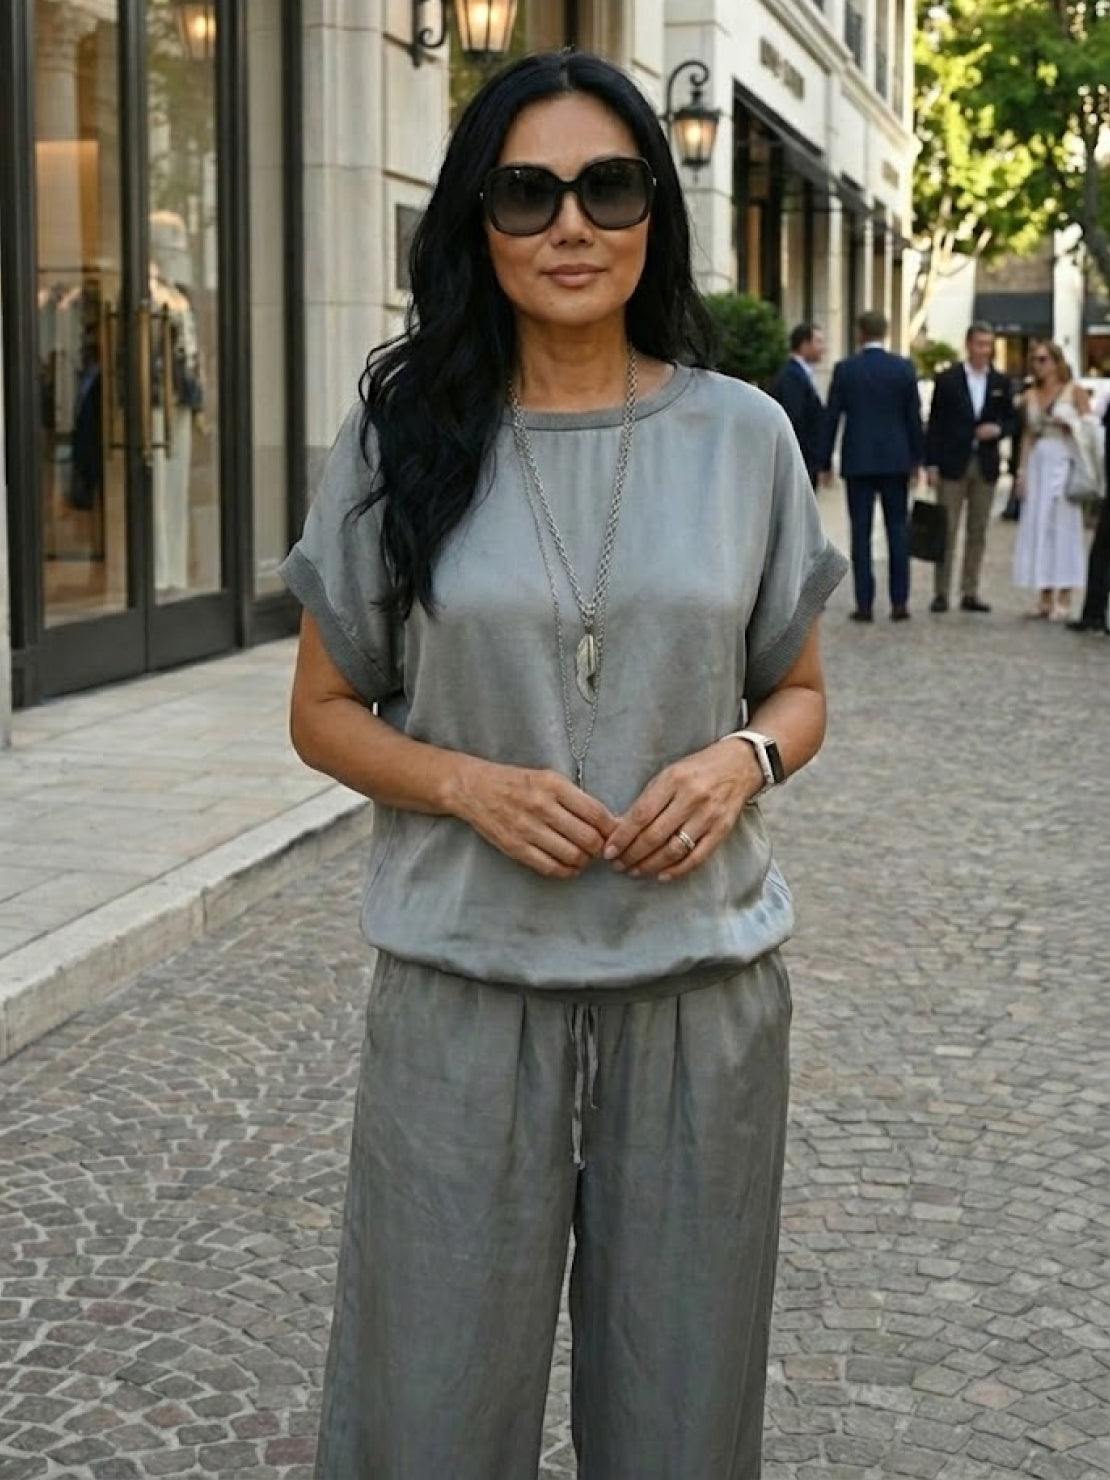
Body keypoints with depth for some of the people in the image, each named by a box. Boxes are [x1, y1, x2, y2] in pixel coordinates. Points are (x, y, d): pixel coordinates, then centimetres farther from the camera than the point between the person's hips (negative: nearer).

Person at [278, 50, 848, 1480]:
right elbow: (324, 709, 5)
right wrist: (470, 784, -14)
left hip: (701, 988, 1)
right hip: (463, 989, -1)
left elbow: (799, 689, 12)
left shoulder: (744, 434, 2)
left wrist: (744, 760, -11)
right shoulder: (402, 434, -1)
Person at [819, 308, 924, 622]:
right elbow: (914, 417, 2)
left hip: (857, 461, -1)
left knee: (861, 533, 2)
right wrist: (916, 459, 11)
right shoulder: (903, 368, 0)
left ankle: (864, 604, 0)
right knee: (898, 530, 6)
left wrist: (826, 462, 7)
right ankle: (899, 602, 5)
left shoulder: (845, 369, -3)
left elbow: (831, 418, -1)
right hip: (895, 460, 1)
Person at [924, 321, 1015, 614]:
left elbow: (1010, 421, 14)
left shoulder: (1001, 382, 8)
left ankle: (970, 594, 11)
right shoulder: (947, 379, 0)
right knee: (947, 531, -2)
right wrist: (931, 464, -6)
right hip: (952, 464, -3)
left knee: (978, 532, 6)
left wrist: (998, 429, -10)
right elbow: (935, 424, 0)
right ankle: (941, 593, 2)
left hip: (986, 466, 3)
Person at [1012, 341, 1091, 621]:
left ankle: (1064, 601, -2)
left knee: (1064, 528, -4)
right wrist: (1022, 470, 7)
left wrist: (1070, 425, -15)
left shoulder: (1075, 392, 0)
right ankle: (1045, 599, 8)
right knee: (1037, 530, 2)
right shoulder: (1030, 396, 12)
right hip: (1038, 464, 5)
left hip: (1066, 464, -4)